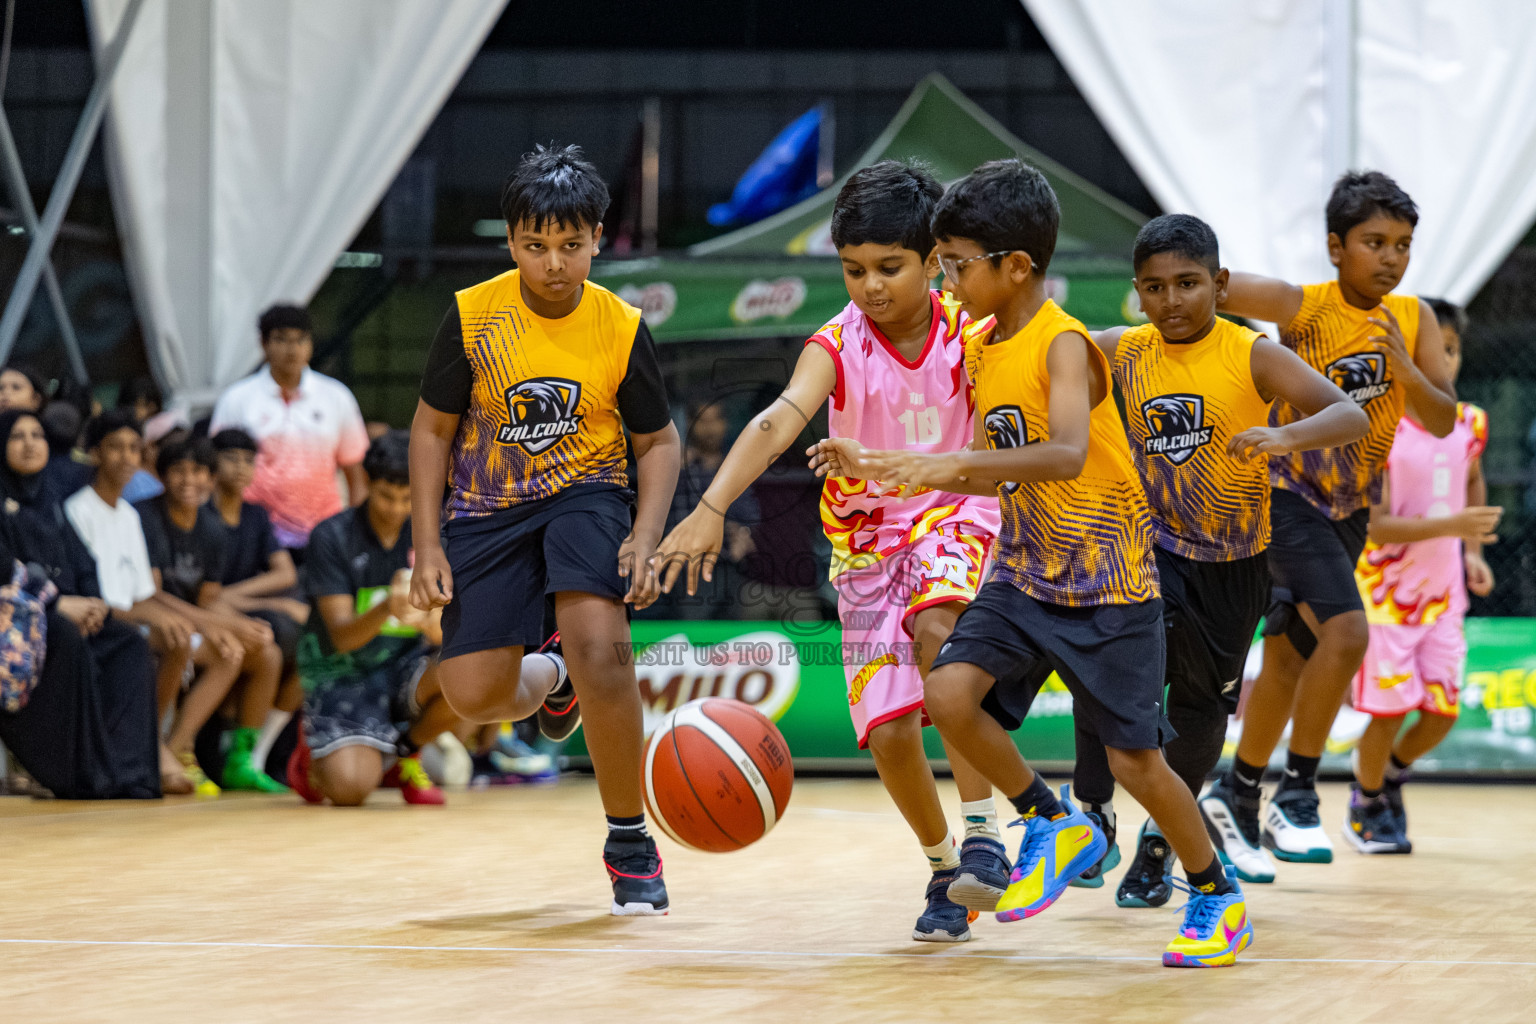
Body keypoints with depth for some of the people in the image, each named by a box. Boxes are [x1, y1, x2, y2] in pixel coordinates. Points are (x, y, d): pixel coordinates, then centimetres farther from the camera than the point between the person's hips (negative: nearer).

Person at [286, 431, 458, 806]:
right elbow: (341, 636, -19)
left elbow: (446, 632, -8)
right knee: (349, 788, -27)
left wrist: (426, 619, -34)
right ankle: (316, 755, 14)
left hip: (403, 664, 3)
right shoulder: (331, 537, -12)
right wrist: (387, 609, -40)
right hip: (341, 674, -3)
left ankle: (406, 750, 2)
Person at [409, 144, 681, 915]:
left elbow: (657, 441, 0)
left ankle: (630, 842, -11)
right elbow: (433, 428, -1)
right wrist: (428, 543, -7)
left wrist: (645, 540, -15)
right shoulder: (473, 316, -12)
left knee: (600, 645, -28)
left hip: (585, 491, -1)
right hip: (487, 505, 1)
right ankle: (546, 681, 34)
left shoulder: (622, 330, -11)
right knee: (473, 696, -7)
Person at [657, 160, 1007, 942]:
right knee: (889, 732, -7)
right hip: (869, 535, 1)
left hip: (954, 513, -1)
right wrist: (710, 509, -48)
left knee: (938, 630, -35)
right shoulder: (838, 348, -16)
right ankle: (943, 869, 21)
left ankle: (983, 836, -30)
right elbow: (778, 422, -33)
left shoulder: (970, 335, -11)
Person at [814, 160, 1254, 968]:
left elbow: (1067, 455, -35)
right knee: (949, 691, -15)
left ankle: (1217, 895, 21)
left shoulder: (1063, 343, -18)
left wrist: (955, 461, -44)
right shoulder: (984, 351, 7)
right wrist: (880, 469, 9)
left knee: (1134, 758, -2)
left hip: (1107, 580, -7)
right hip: (1026, 574, 7)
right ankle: (1054, 825, 6)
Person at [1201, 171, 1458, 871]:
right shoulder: (1302, 307, -16)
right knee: (1345, 633, -24)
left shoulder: (1413, 319, -1)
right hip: (1288, 493, -6)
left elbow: (1442, 422, -6)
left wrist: (1401, 362, -21)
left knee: (1289, 662, 15)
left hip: (1349, 508, 6)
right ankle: (1295, 796, -13)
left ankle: (1236, 795, 32)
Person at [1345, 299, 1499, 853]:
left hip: (1443, 592, 5)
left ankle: (1392, 771, 31)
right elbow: (1374, 523, -23)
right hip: (1386, 590, -5)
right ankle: (1367, 806, 20)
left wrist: (1472, 553, 11)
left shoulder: (1469, 423, -1)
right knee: (1390, 710, -6)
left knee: (1442, 712, 1)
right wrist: (1451, 524, -32)